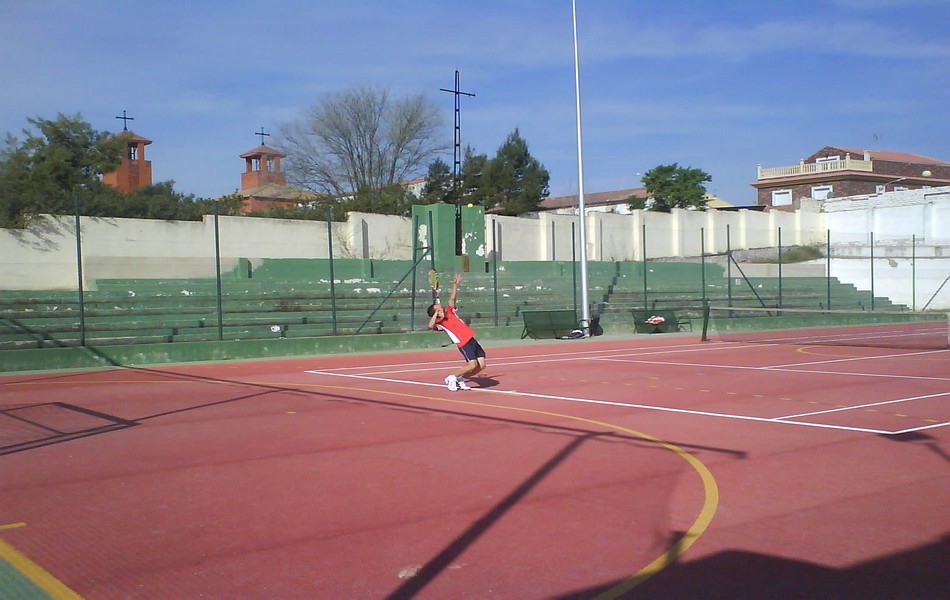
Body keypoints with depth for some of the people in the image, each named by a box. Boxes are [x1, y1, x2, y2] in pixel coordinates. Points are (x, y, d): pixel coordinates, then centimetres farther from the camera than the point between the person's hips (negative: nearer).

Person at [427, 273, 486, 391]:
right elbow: (431, 326, -31)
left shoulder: (449, 311, 12)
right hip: (463, 343, -8)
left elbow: (452, 298, 23)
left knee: (481, 365, 1)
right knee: (472, 365, -20)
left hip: (472, 340, 8)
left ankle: (460, 379, 19)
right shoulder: (440, 323, -10)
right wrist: (436, 313, -27)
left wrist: (455, 284, 20)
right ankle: (452, 378, 3)